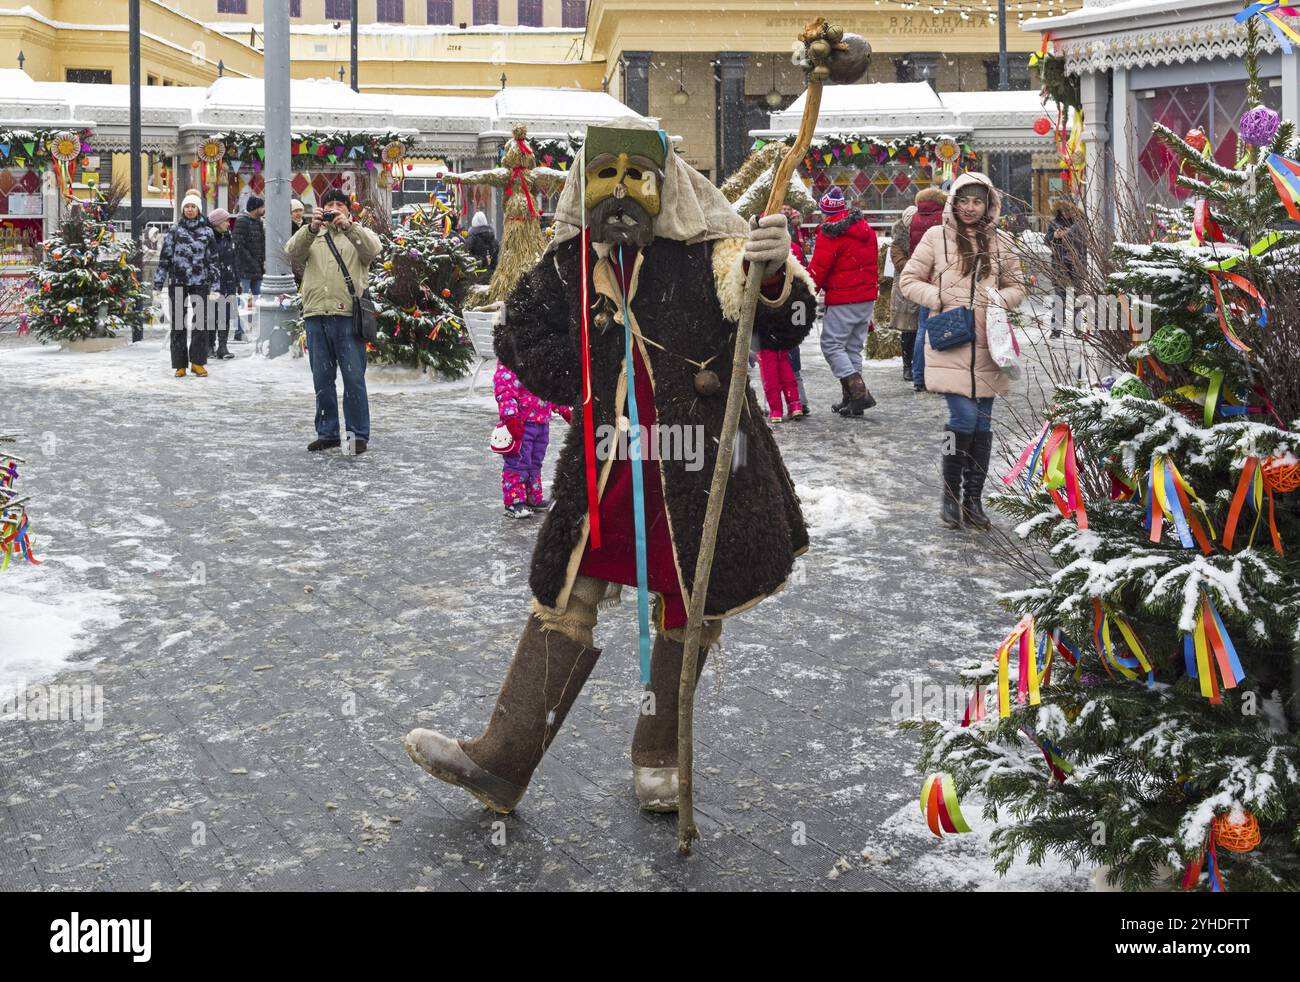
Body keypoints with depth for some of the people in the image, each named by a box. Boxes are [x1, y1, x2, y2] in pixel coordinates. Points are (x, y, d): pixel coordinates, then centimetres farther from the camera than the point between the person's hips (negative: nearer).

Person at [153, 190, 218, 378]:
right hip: (178, 282, 0)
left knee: (200, 322, -2)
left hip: (200, 283, 0)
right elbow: (164, 257, 7)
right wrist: (158, 283, 3)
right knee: (178, 322, 2)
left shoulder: (207, 232, 8)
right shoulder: (174, 230, 7)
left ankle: (197, 362, 8)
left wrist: (215, 285, 5)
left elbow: (213, 260, 10)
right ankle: (180, 364, 7)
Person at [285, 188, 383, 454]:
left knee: (354, 377, -4)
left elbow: (373, 248, -10)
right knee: (322, 379, 8)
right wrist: (311, 228, -18)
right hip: (316, 315, 3)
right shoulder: (311, 236, 19)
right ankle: (327, 433, 17)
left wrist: (348, 226, -24)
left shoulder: (358, 235, 13)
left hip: (348, 315, -3)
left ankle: (358, 434, 2)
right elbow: (293, 252, -2)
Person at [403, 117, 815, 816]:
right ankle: (500, 760, 9)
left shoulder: (707, 255, -8)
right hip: (608, 462, 2)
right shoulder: (568, 267, 3)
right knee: (566, 600, 4)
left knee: (688, 612, 9)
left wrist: (776, 273, -40)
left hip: (699, 464, -2)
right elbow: (520, 332, 17)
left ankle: (657, 759, 28)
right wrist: (577, 386, 4)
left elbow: (784, 323, -18)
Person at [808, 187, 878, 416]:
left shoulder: (830, 233, -13)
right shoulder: (866, 229, 11)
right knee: (854, 347, 14)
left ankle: (859, 392, -14)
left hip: (842, 300, -8)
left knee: (832, 345, -2)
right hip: (867, 297, 8)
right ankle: (850, 398, 15)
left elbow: (818, 269, -13)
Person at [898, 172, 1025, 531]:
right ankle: (950, 495, 4)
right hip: (950, 343, -3)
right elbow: (909, 280, 6)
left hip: (986, 345, 3)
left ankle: (973, 499, 19)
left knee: (982, 423, 7)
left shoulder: (1001, 242, 9)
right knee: (964, 416, -13)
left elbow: (1016, 286, 18)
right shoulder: (936, 237, 2)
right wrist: (938, 298, -9)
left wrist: (1000, 300, -4)